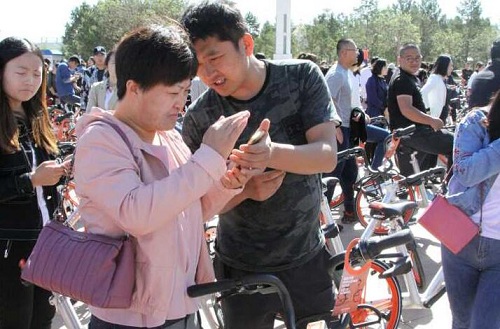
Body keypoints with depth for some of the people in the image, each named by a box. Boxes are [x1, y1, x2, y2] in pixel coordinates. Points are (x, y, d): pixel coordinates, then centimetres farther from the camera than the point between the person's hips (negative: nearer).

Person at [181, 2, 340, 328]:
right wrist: (244, 190, -26)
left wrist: (273, 153, -37)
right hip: (242, 267, -1)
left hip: (307, 257, 1)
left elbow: (327, 156, -18)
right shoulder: (199, 118, -13)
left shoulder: (302, 77, -10)